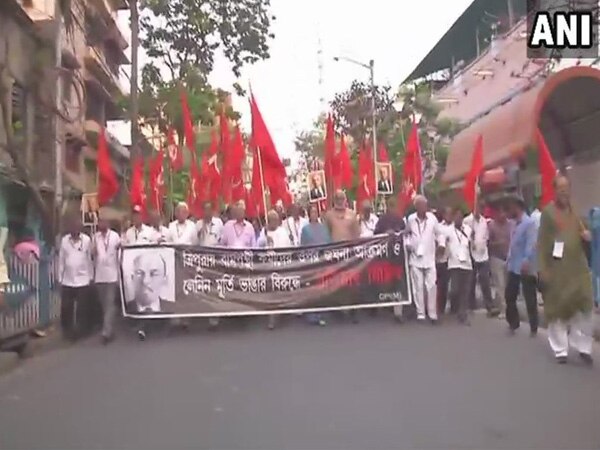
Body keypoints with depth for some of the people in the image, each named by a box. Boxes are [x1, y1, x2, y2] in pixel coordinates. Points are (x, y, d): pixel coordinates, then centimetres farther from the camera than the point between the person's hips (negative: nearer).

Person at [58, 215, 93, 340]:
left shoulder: (87, 240, -4)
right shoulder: (64, 240, 1)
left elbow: (89, 259, 1)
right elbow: (61, 260, 4)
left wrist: (91, 277, 3)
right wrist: (60, 278, 5)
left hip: (83, 280, -2)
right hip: (67, 281, 2)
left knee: (82, 309, 4)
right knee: (66, 308, 6)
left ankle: (79, 332, 15)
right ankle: (67, 332, 19)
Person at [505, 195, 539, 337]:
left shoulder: (529, 223, -12)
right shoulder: (515, 224, 15)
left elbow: (531, 244, -22)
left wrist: (526, 261, -30)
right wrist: (509, 260, 14)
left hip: (526, 268, -8)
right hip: (513, 267, 8)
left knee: (530, 299, 3)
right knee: (509, 296, 11)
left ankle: (533, 328, 15)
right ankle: (513, 323, 25)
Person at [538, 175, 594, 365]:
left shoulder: (575, 210, 11)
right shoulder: (548, 212, -5)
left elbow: (583, 234, 22)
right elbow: (542, 242, -8)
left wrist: (587, 235, -3)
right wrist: (543, 269, -13)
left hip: (578, 267, 5)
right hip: (556, 268, -4)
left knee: (584, 307, 2)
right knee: (557, 308, 5)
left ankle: (583, 347, 16)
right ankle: (560, 350, 15)